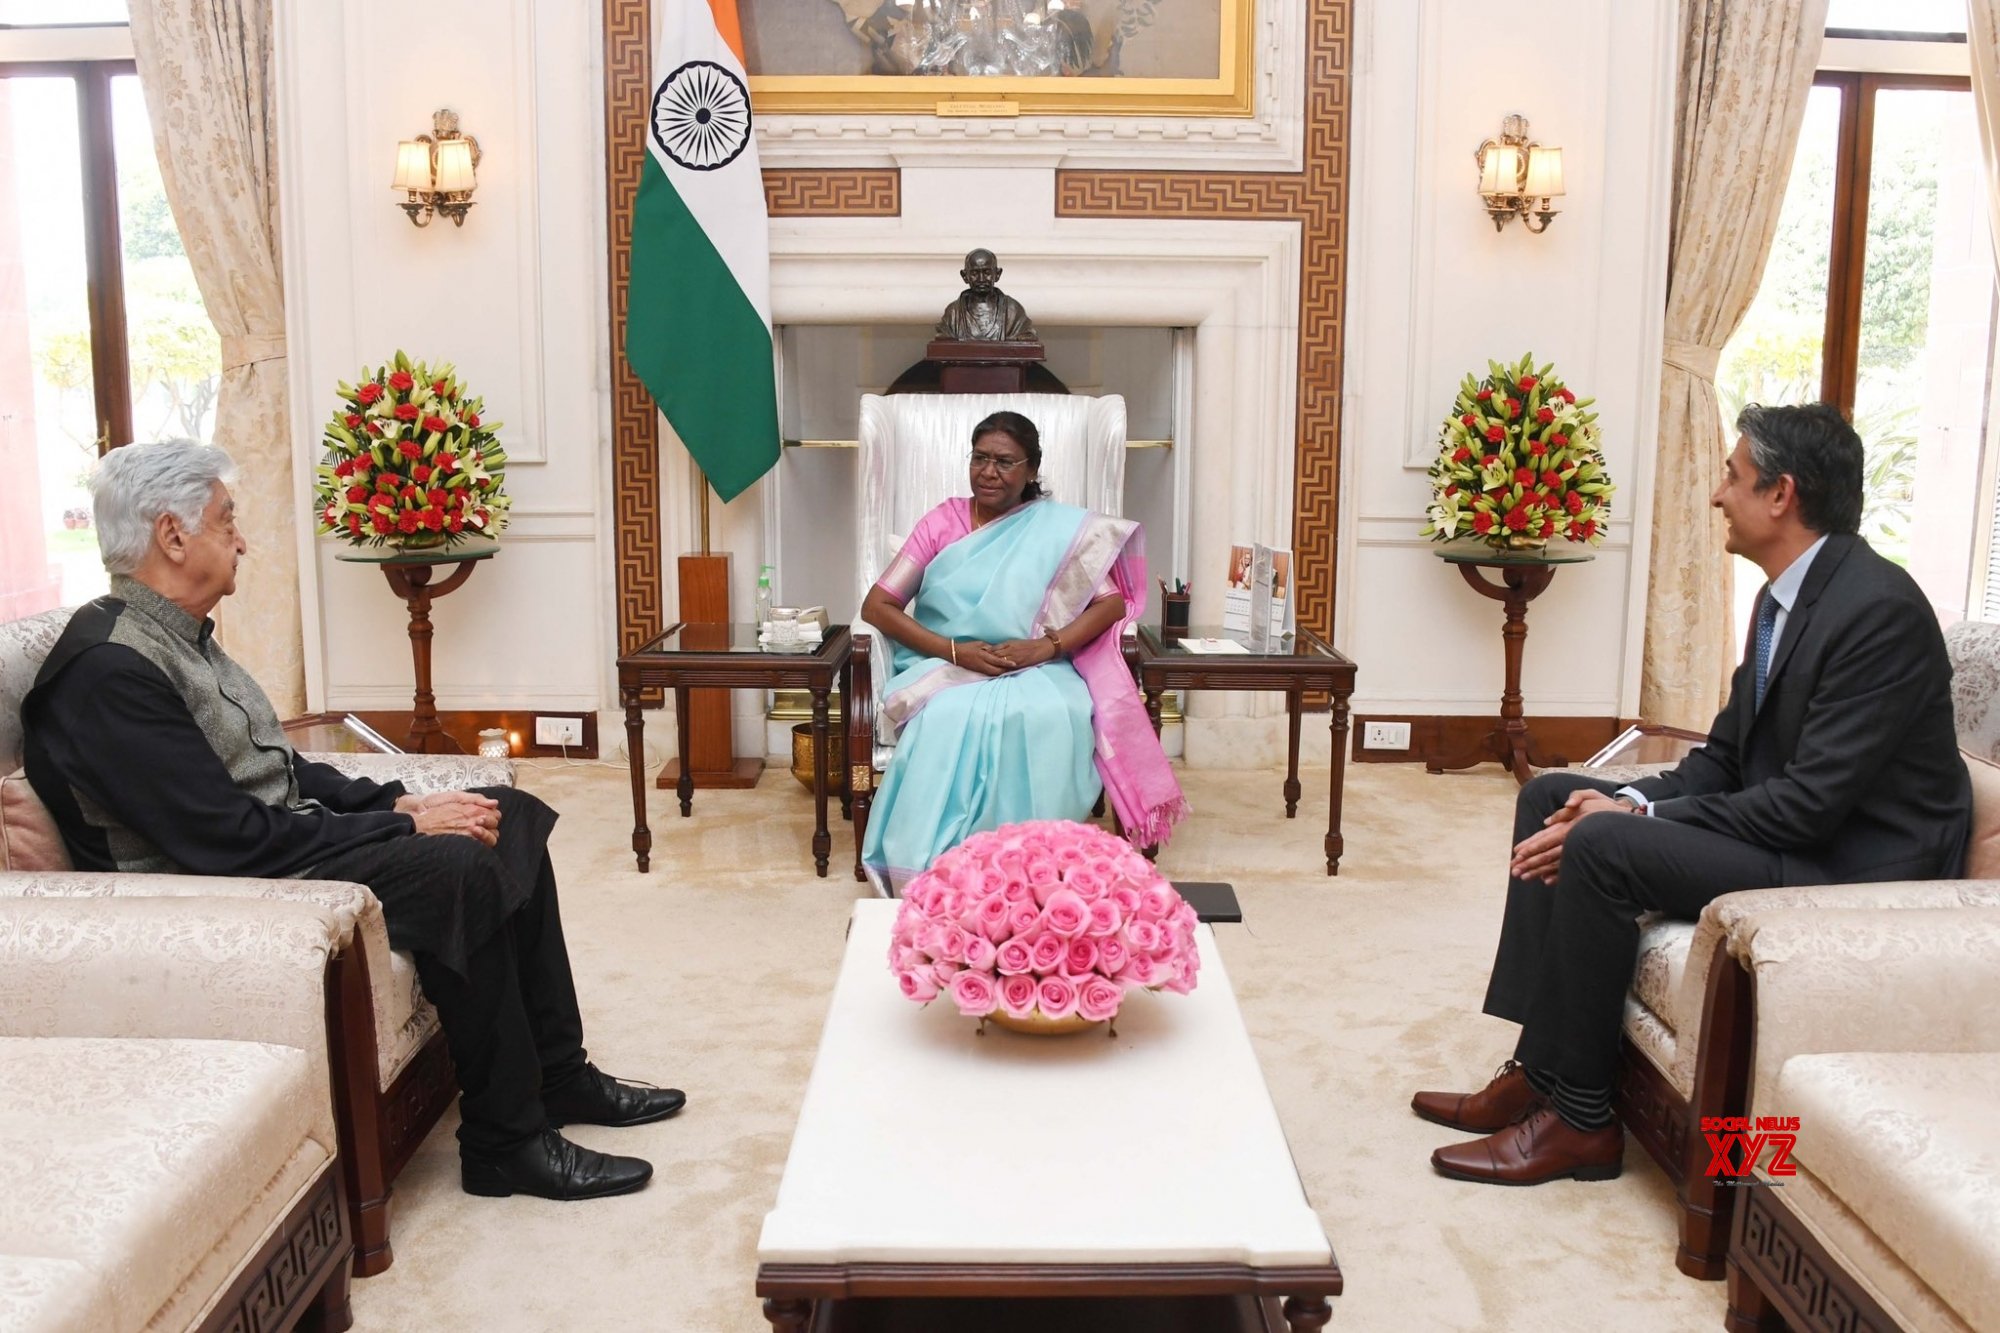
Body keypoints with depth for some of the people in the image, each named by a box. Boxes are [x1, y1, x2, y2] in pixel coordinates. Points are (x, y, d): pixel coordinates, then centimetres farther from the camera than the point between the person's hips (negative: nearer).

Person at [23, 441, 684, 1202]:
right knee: (461, 869, -27)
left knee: (513, 818, 3)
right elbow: (235, 841, -25)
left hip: (284, 842, 10)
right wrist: (403, 827, -18)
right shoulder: (109, 669, -20)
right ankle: (506, 1141, -14)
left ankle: (558, 1075, 9)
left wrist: (398, 803, 2)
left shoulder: (179, 636, 12)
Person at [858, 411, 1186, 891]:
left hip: (1035, 673, 0)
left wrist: (1046, 646, -16)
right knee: (953, 719, -36)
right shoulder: (942, 522, 9)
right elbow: (876, 606, 3)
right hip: (947, 670, 0)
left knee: (1051, 718, -36)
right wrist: (954, 650, -12)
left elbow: (1112, 602, 2)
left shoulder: (1061, 528, 9)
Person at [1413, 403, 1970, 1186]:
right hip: (1785, 830, 10)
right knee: (1551, 798, 3)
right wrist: (1632, 802, -9)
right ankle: (1539, 1070, 0)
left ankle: (1579, 1118, -12)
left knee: (1600, 845, -27)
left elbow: (1811, 802, -26)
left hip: (1856, 869, -10)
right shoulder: (1785, 595, 9)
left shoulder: (1879, 608, -22)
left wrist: (1636, 821, -22)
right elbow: (1725, 758, 10)